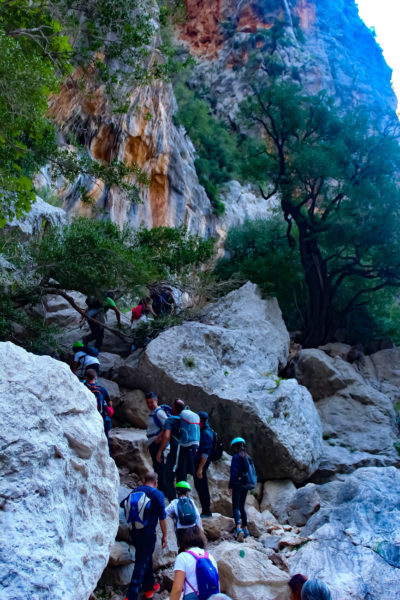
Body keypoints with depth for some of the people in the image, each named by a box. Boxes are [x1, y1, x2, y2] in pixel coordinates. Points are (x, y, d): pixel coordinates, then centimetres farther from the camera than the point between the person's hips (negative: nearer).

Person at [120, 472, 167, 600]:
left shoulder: (134, 492, 8)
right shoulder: (157, 494, -7)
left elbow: (123, 503, 24)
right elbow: (162, 517, -7)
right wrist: (164, 535, 1)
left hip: (134, 532, 6)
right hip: (148, 533, -6)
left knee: (146, 559, 23)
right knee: (142, 563, -2)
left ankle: (149, 587, 35)